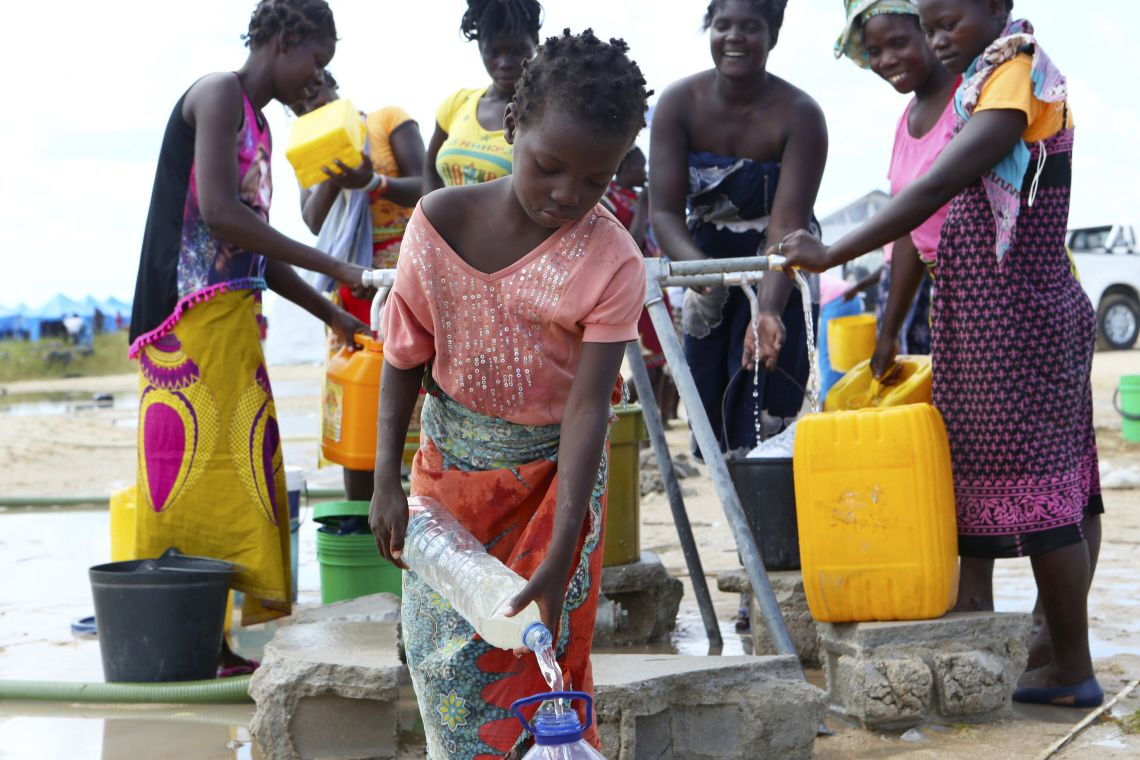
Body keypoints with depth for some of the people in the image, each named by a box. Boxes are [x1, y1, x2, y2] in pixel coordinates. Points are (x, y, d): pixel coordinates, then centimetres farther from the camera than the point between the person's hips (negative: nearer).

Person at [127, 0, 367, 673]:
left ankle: (214, 641, 9)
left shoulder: (259, 126, 22)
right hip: (197, 319, -10)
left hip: (235, 322, 10)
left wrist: (333, 315, 19)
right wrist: (334, 268, -15)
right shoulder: (219, 95, -6)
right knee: (199, 473, -10)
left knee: (242, 476, 6)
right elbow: (218, 213, -19)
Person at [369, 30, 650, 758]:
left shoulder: (612, 262, -19)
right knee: (443, 659, 8)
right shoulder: (440, 221, -13)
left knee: (538, 660, 0)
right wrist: (387, 480, -4)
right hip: (451, 467, 2)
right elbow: (406, 356, -3)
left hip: (550, 474, -2)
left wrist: (562, 552, -29)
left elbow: (588, 406, -23)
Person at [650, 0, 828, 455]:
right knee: (710, 404, 8)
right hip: (706, 258, 3)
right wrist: (697, 267, -40)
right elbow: (664, 210, -19)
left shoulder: (799, 115, -22)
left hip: (775, 269, -3)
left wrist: (769, 311, -43)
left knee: (763, 413, -11)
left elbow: (787, 225, -28)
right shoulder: (679, 103, -14)